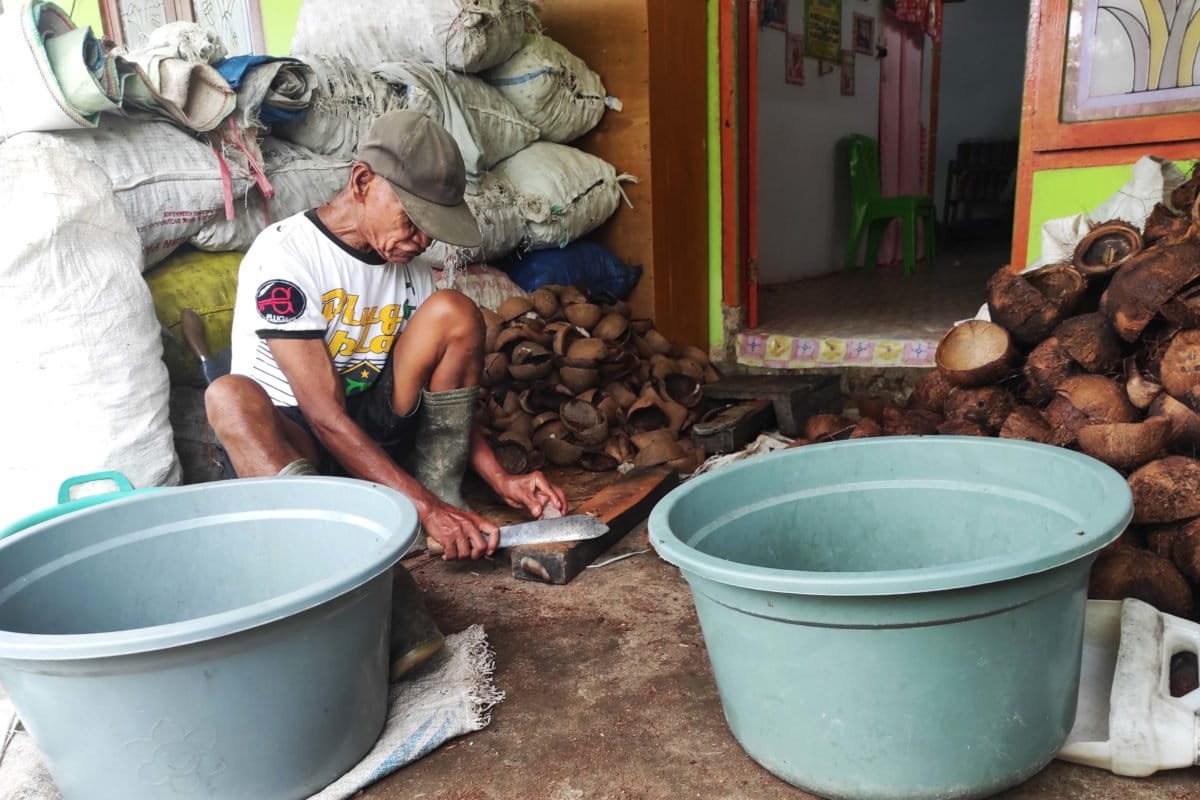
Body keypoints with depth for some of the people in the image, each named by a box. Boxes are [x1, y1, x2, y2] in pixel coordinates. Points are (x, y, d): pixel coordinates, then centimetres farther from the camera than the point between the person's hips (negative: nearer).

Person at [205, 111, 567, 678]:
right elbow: (325, 415, -25)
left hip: (373, 433, 5)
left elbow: (445, 390, 5)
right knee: (229, 397, -39)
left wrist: (500, 479, -9)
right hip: (286, 440, -5)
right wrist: (424, 506, -32)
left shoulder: (409, 268, 3)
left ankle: (444, 496, -17)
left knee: (453, 314, -14)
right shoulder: (285, 254, -18)